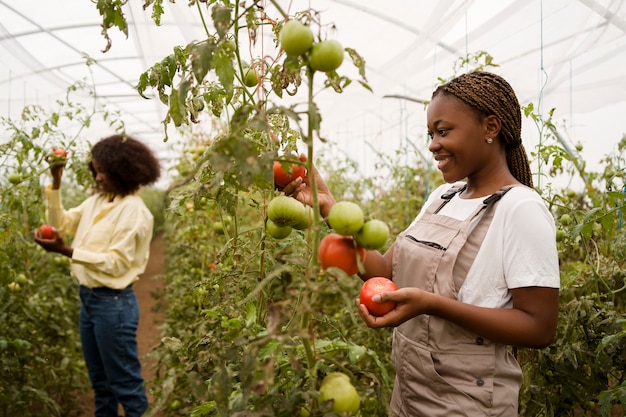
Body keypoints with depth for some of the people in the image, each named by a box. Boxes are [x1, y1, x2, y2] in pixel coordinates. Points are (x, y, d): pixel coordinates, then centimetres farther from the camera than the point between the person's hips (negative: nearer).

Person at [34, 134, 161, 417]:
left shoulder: (133, 209, -17)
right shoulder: (96, 201, 8)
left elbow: (116, 263, -21)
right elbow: (62, 223, 12)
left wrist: (66, 251, -25)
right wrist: (55, 183, 2)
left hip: (113, 302, -8)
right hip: (88, 297, 8)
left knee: (124, 382, 4)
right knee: (99, 380, 20)